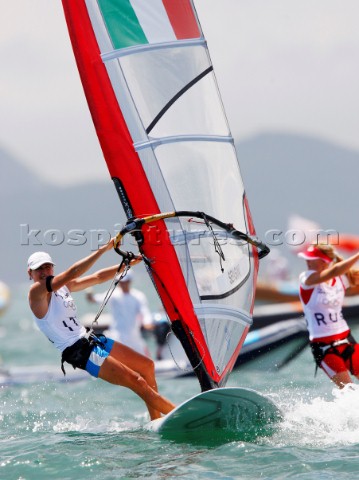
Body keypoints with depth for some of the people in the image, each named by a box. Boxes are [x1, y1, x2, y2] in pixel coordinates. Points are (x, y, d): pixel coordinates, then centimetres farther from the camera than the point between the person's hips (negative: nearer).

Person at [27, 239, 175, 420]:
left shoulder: (63, 286, 13)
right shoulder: (36, 291, -13)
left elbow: (97, 277, 18)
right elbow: (73, 272, -23)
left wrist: (128, 264, 8)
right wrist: (104, 248, -24)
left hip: (90, 339, 10)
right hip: (78, 352, -10)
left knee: (147, 365, 13)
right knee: (137, 382, -13)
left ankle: (156, 421, 17)